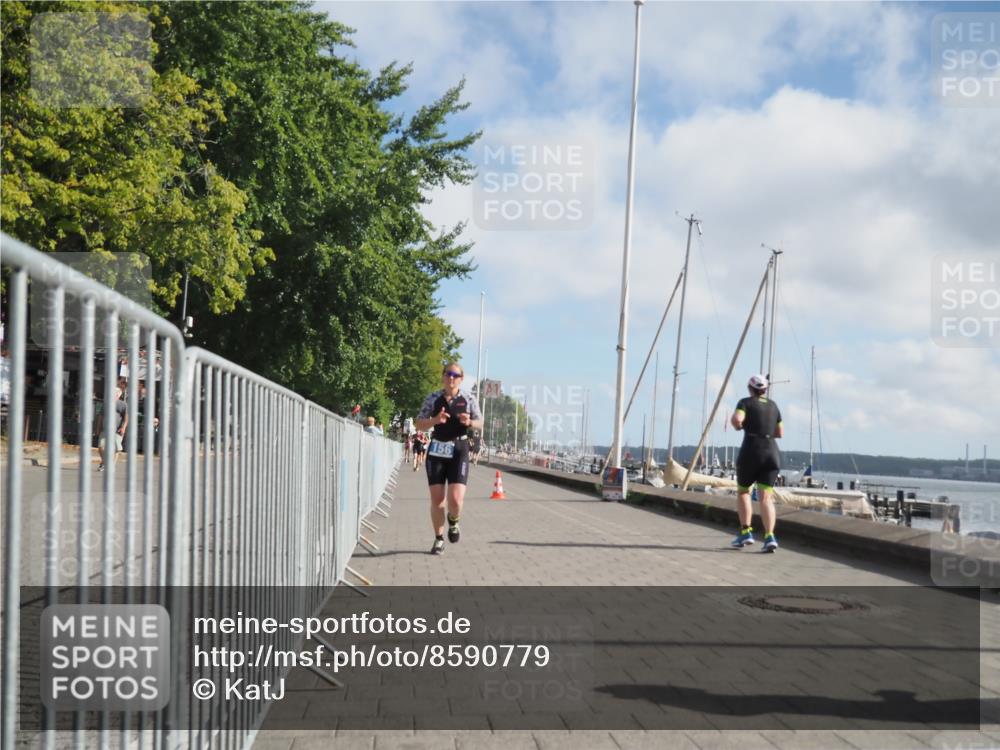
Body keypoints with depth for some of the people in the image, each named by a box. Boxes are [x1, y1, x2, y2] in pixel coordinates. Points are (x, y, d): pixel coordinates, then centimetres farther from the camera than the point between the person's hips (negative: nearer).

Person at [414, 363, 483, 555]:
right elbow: (419, 424, 3)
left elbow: (480, 423, 9)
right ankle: (439, 538, 21)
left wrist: (469, 422, -14)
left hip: (459, 451, -1)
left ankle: (453, 521, 22)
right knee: (437, 499, 2)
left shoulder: (468, 399, 2)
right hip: (437, 450, 1)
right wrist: (435, 420, -16)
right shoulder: (433, 399, 2)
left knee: (456, 499, -13)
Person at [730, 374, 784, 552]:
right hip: (772, 454, 4)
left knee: (743, 491, 18)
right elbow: (780, 433, 21)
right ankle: (769, 537, -23)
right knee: (765, 498, -4)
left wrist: (737, 425, 4)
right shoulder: (773, 405, 17)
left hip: (750, 453, -3)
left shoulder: (746, 402, 1)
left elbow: (737, 420, -18)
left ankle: (745, 532, 8)